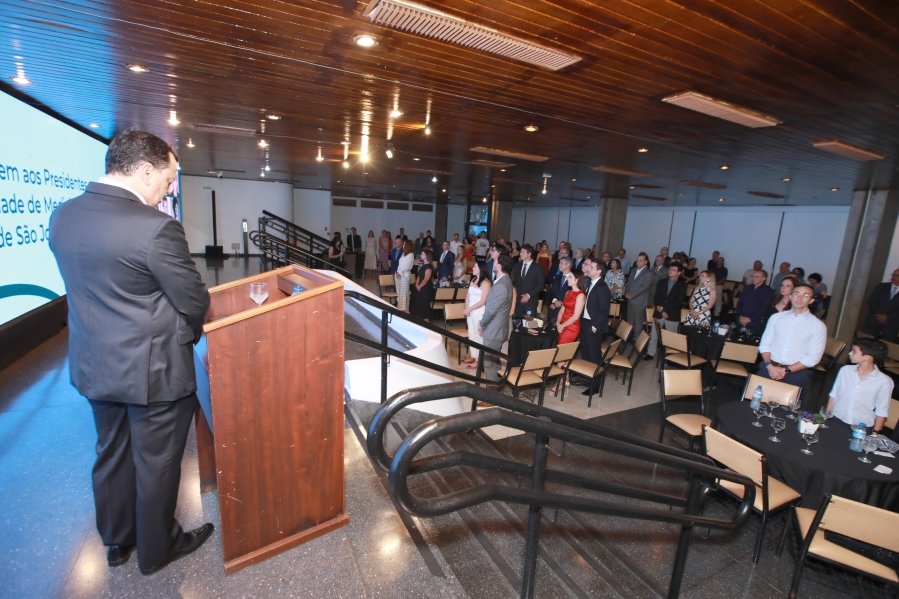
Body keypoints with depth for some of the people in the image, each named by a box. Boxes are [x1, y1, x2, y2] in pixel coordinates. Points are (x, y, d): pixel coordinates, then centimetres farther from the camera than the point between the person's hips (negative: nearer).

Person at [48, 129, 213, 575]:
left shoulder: (61, 216, -1)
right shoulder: (156, 228, -25)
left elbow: (90, 287, 9)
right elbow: (195, 302, -18)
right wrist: (186, 333, 5)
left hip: (93, 365, 7)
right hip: (153, 370, -7)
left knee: (111, 454, 25)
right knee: (156, 463, 13)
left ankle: (116, 541, 47)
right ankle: (156, 549, 36)